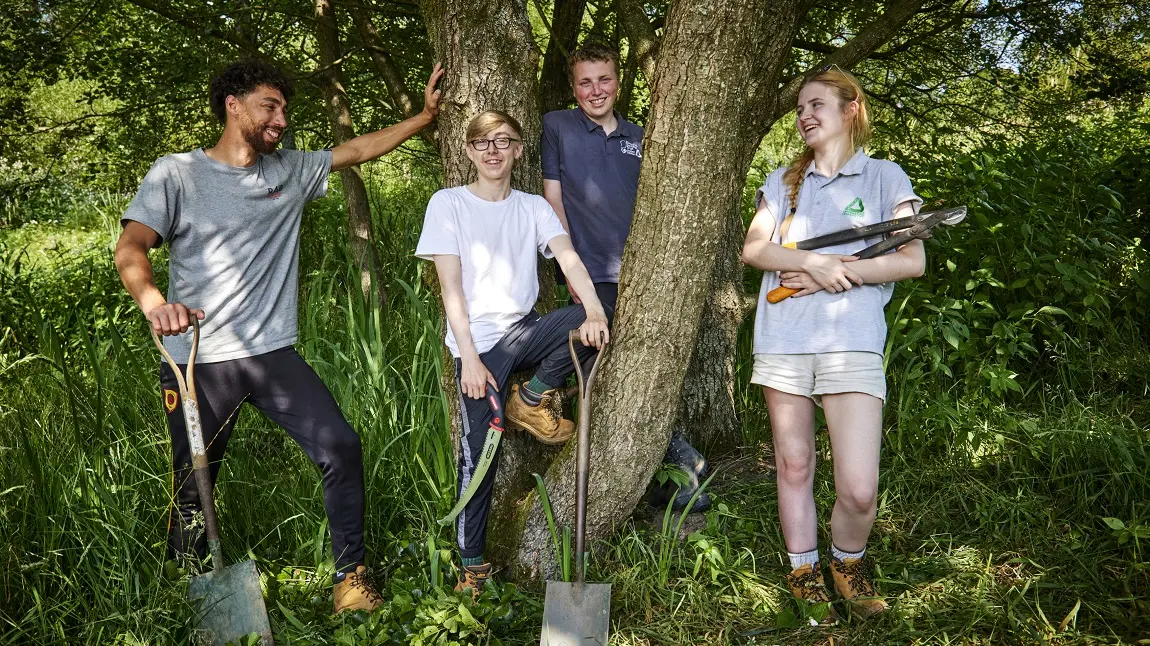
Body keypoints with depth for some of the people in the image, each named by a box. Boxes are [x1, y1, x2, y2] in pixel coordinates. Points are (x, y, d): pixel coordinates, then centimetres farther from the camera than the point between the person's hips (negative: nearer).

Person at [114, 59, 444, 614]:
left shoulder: (290, 171, 11)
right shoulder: (176, 174, -3)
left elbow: (357, 150, 19)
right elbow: (130, 249, -14)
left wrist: (425, 115, 17)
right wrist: (155, 303, -35)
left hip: (274, 354, 4)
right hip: (198, 362, -3)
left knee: (341, 448, -8)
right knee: (193, 485, 7)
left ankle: (350, 573, 9)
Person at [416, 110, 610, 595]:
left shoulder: (534, 207, 9)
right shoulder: (449, 204, -1)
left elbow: (569, 258, -8)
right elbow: (451, 286, -7)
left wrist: (594, 311, -27)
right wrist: (469, 356, -15)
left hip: (524, 331, 4)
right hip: (478, 342, -3)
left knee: (588, 323, -26)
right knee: (479, 453, -8)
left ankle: (532, 400, -3)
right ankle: (471, 562, 8)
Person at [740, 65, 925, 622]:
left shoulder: (884, 176, 7)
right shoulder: (783, 181, 16)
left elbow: (912, 260, -2)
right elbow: (753, 249, 3)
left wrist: (829, 276, -8)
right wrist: (813, 262, -14)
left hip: (852, 342, -3)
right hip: (782, 340, 3)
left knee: (859, 489, -9)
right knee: (793, 466, 8)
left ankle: (848, 564, 20)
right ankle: (804, 573, 24)